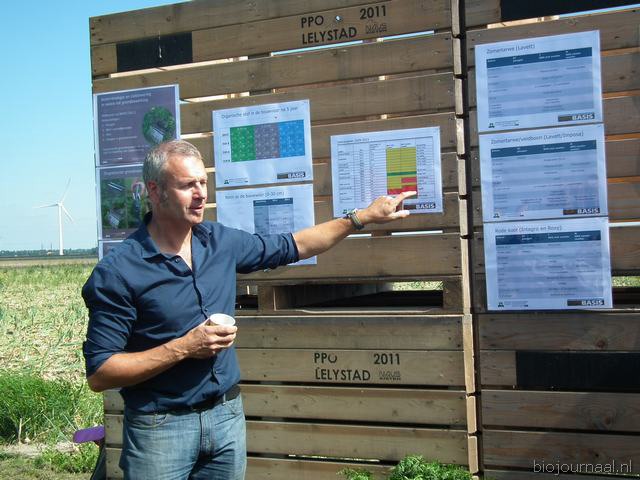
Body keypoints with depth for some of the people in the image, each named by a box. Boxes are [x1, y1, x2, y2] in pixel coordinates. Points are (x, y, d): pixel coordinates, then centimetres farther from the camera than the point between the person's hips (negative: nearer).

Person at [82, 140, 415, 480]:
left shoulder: (221, 241, 1)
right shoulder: (118, 272, -16)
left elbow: (292, 247, 15)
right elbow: (99, 373, -17)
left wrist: (362, 217, 13)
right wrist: (183, 348, -21)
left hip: (228, 414, 5)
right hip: (160, 425, -5)